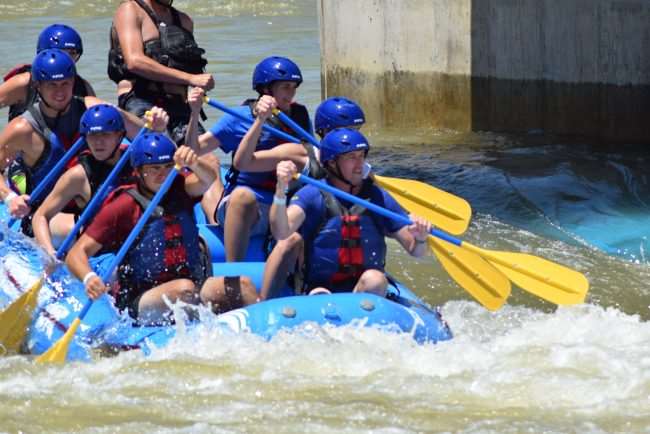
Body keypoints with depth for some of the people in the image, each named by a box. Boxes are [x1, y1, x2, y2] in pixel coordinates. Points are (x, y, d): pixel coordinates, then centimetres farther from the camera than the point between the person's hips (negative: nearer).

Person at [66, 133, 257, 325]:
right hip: (137, 302, -4)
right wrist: (89, 278, -31)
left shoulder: (179, 191, 11)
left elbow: (207, 180, -12)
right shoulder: (123, 207, -2)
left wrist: (194, 164, -37)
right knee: (184, 288, -34)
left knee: (242, 285, -19)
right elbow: (77, 253, -8)